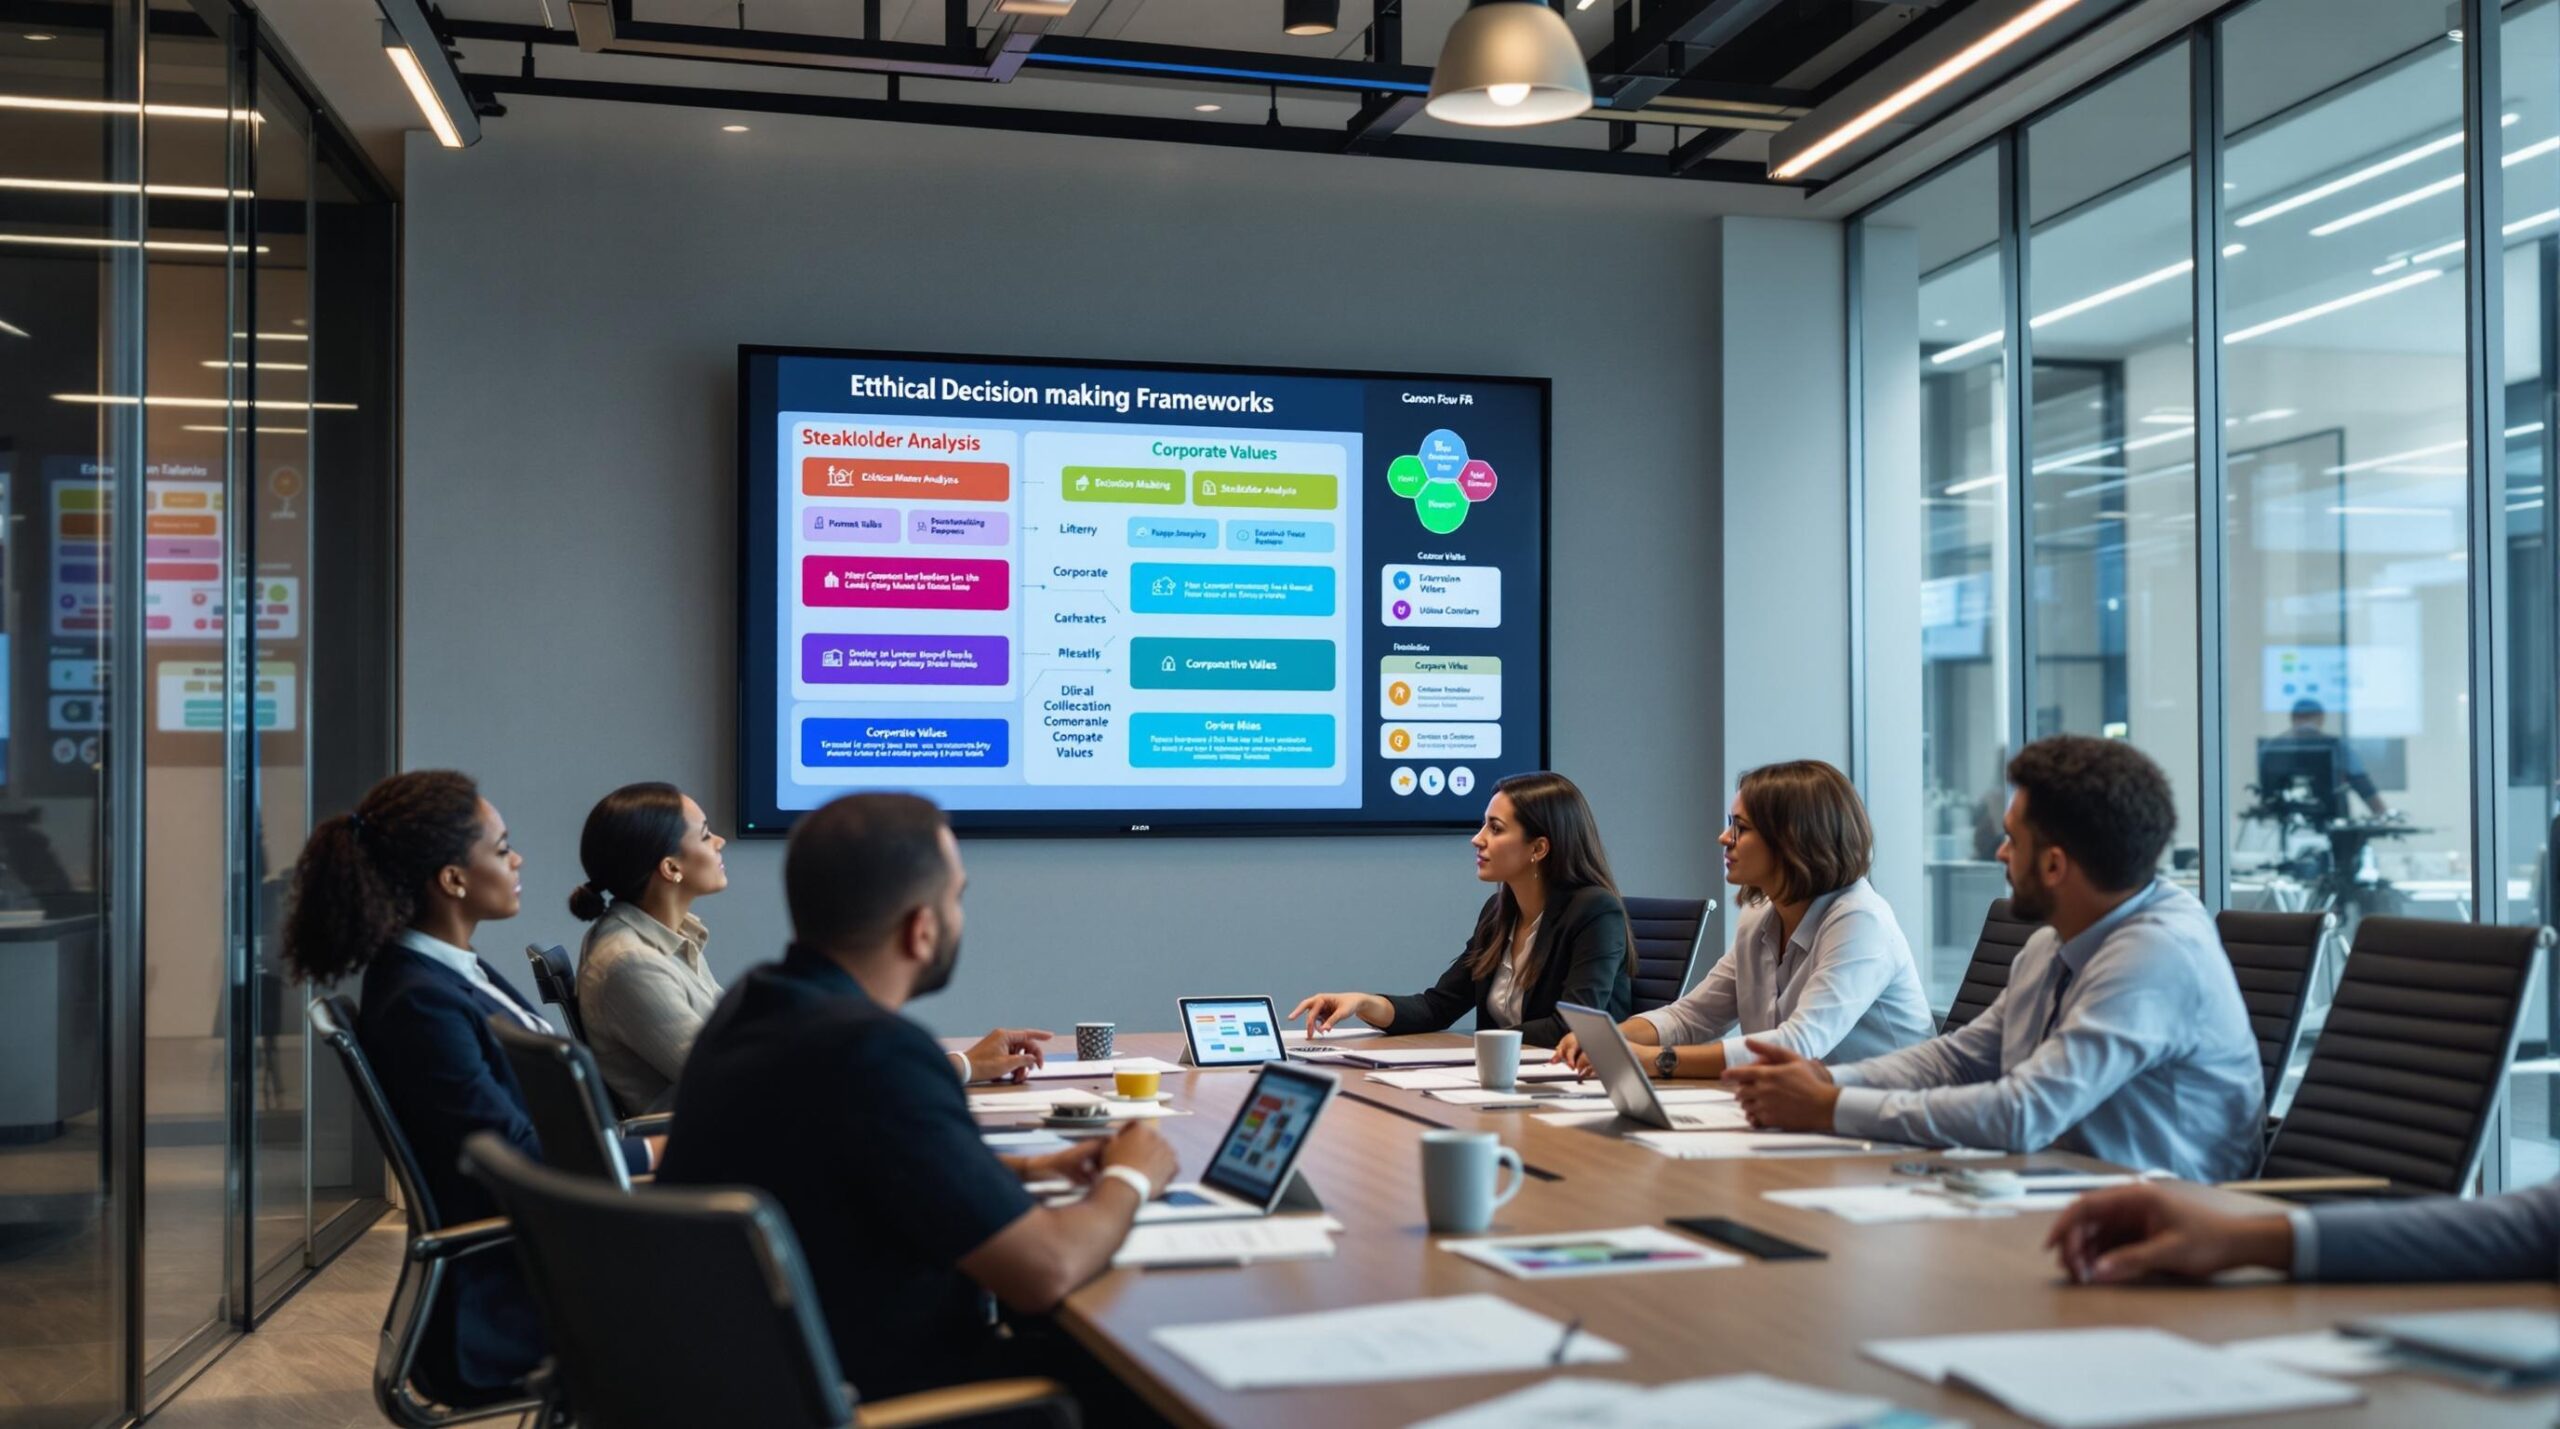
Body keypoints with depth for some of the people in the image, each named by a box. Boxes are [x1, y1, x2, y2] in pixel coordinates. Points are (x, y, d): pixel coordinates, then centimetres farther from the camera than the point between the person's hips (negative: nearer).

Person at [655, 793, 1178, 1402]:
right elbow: (1046, 1269, -25)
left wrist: (1021, 1170, 12)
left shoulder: (751, 1006, 1)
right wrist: (1130, 1179, -5)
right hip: (873, 1398, -9)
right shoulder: (872, 1051, -28)